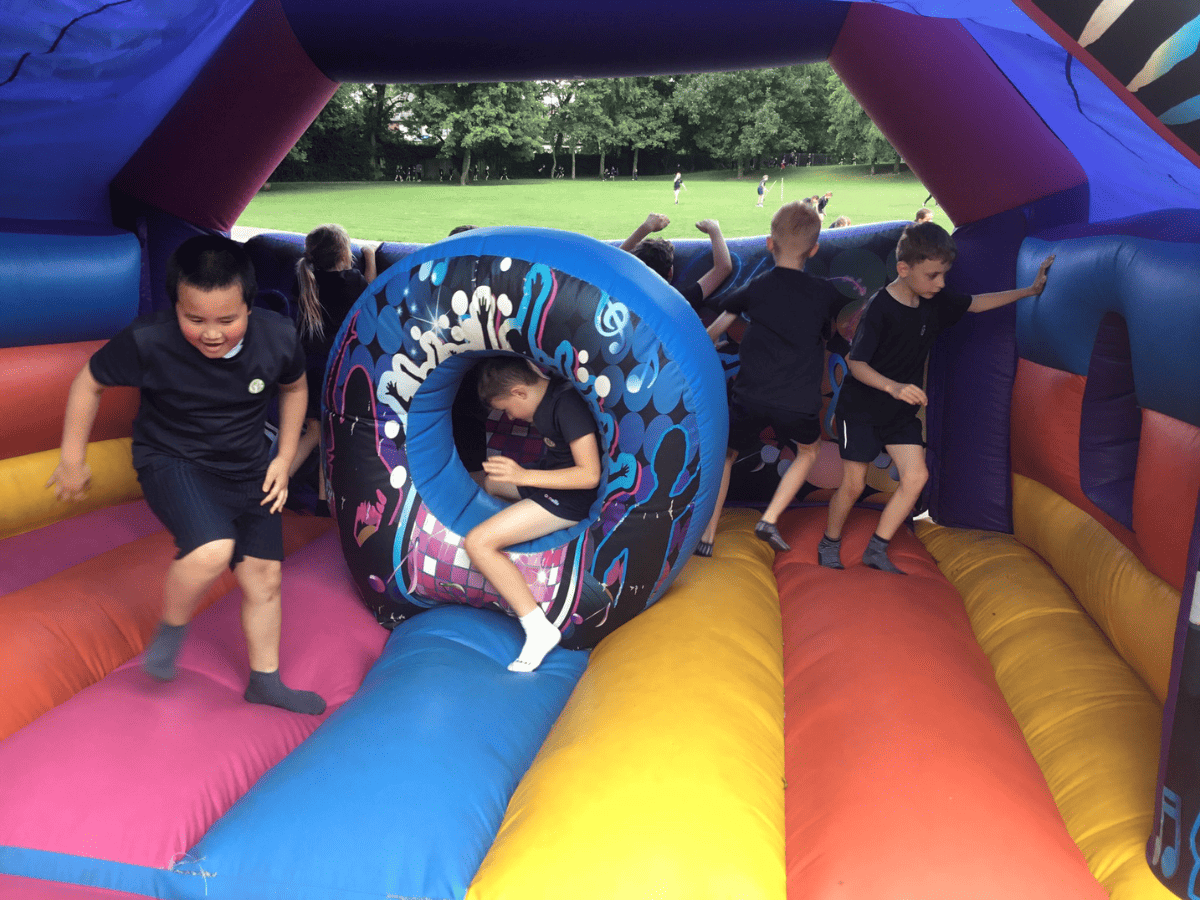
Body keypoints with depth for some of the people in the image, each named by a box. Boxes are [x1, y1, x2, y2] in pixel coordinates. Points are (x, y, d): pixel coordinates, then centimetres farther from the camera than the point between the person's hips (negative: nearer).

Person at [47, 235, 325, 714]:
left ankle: (265, 681, 27)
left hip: (247, 468, 4)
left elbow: (294, 388, 4)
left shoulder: (278, 337, -18)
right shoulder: (148, 341, -25)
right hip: (172, 460, -4)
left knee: (264, 575, 6)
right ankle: (171, 628, 3)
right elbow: (89, 383, -7)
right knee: (213, 550, -30)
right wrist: (72, 459, 1)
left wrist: (283, 459, 1)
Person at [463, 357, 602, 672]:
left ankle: (538, 629, -18)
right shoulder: (548, 393, 5)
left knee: (478, 543, -18)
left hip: (569, 496, -11)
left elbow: (590, 475, -28)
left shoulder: (567, 405, -24)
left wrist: (524, 476, -29)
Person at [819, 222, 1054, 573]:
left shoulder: (935, 301, -2)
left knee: (915, 476, -5)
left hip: (901, 412, 6)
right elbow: (855, 362, -25)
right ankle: (829, 544, 23)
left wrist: (1029, 290, 13)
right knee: (853, 485, -1)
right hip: (861, 409, -6)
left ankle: (877, 549, 6)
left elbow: (974, 303, 14)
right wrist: (893, 387, -40)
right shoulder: (879, 309, -23)